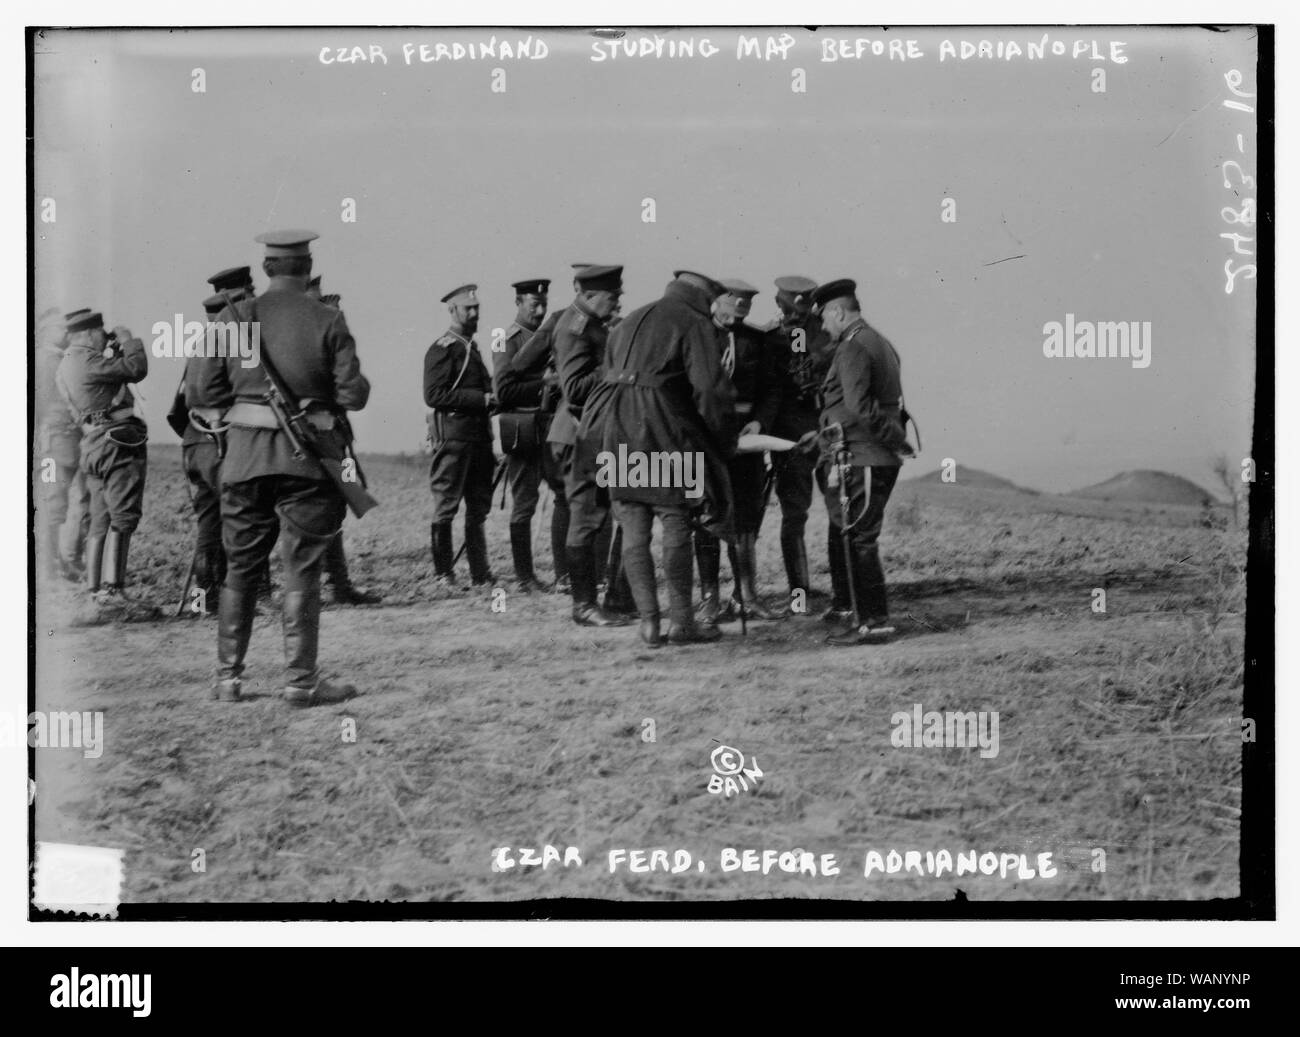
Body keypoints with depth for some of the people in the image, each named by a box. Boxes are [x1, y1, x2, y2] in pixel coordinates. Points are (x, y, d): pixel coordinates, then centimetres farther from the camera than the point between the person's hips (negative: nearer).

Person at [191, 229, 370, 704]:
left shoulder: (235, 317, 1)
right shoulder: (328, 322, -4)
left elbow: (203, 393, -1)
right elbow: (352, 394, -7)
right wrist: (356, 385, 14)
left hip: (246, 451, 2)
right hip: (307, 455, -2)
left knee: (240, 566, 14)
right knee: (302, 568, 3)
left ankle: (228, 677, 17)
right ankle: (300, 679, 4)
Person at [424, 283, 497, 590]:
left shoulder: (471, 347, 19)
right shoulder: (442, 349, -8)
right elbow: (434, 395, -16)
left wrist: (489, 401, 9)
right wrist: (480, 399, -17)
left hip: (478, 435, 8)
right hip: (453, 435, -8)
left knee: (479, 507, 8)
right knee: (446, 506, -3)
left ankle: (480, 573, 12)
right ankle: (442, 574, 3)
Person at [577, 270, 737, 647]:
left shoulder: (629, 322, 23)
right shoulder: (694, 323, 1)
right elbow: (711, 388, -8)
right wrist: (724, 442, 3)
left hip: (615, 431, 6)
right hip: (662, 432, -6)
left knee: (634, 529, 7)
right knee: (676, 525, 2)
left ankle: (648, 621, 7)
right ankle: (681, 622, 5)